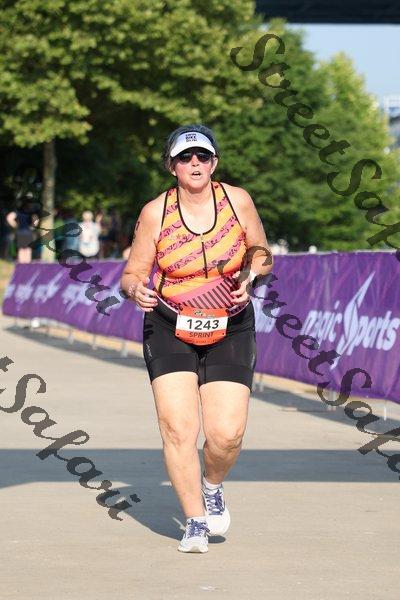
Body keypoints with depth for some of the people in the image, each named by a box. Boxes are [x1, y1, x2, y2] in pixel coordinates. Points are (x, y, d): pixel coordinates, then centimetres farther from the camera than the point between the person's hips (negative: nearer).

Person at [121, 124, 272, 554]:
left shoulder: (237, 201, -5)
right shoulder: (155, 213, -8)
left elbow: (261, 252, 10)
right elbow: (132, 274, -2)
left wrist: (251, 275, -11)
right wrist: (136, 290, -25)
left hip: (230, 332, 1)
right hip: (169, 329, -1)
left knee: (227, 434, -10)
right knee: (178, 428, -12)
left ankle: (212, 486, 26)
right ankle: (195, 522, 6)